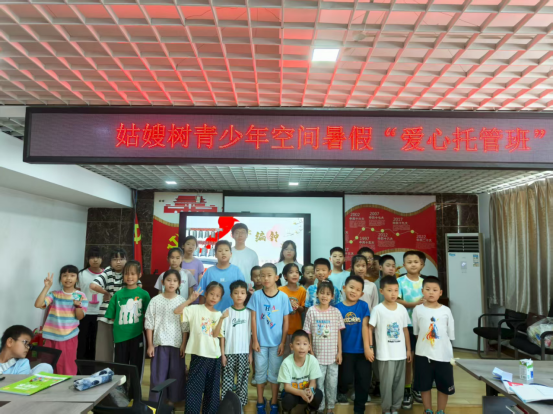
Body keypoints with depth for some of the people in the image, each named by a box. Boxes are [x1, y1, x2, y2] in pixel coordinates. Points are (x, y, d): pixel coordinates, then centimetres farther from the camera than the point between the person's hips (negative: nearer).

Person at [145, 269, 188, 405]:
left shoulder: (182, 301, -1)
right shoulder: (155, 300, -3)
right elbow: (149, 324, -1)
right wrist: (150, 344, -3)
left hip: (177, 344, 1)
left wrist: (184, 344, -2)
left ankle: (171, 400, 25)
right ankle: (156, 401, 20)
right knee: (158, 374, 5)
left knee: (176, 373, 8)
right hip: (160, 343, -1)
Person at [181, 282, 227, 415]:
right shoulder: (195, 309, -4)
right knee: (194, 386, 1)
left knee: (212, 387, 14)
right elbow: (176, 311, -17)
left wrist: (222, 319, -19)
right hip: (199, 354, -3)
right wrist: (190, 299, -23)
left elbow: (216, 334, -7)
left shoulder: (219, 314, 5)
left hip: (214, 355, 3)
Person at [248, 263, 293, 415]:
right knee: (260, 372, 11)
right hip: (261, 341, 0)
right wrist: (255, 340, -5)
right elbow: (254, 319, -2)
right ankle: (260, 402, 27)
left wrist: (283, 342, -3)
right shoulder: (256, 295, -5)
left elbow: (285, 321, -1)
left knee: (275, 373, 11)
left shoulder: (283, 297, -6)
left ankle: (274, 402, 26)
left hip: (276, 342, 0)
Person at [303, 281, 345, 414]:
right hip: (318, 355, -1)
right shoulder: (312, 311, -5)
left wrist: (339, 353, 0)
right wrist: (310, 352, -3)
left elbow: (338, 334, 2)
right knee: (319, 382, 9)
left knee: (332, 382, 10)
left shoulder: (336, 312, -2)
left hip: (332, 355, 1)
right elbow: (308, 334, -1)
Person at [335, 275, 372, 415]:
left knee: (363, 381, 7)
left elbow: (365, 327, -9)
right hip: (345, 351, -1)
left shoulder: (364, 306, -4)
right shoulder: (338, 308, -5)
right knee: (347, 378, 1)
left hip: (361, 350, 1)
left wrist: (367, 347, -12)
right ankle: (342, 391, 36)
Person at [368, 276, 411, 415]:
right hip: (385, 354, -3)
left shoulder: (402, 309, 3)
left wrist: (408, 349, 10)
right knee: (386, 383, 5)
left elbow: (405, 330, 10)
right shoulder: (378, 309, -9)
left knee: (399, 382, 11)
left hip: (400, 353, 4)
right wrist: (370, 347, -10)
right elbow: (370, 329, -5)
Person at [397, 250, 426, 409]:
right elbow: (396, 301, -13)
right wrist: (413, 304, -23)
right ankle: (407, 391, 12)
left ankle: (417, 387, 29)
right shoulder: (400, 281, -6)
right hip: (407, 324, -4)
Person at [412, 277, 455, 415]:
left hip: (443, 354, 1)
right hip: (423, 354, 0)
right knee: (424, 386, 10)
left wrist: (445, 347, 4)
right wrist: (422, 345, 5)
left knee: (444, 386, 13)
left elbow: (451, 334, 6)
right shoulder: (418, 309, -2)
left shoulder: (446, 311, -1)